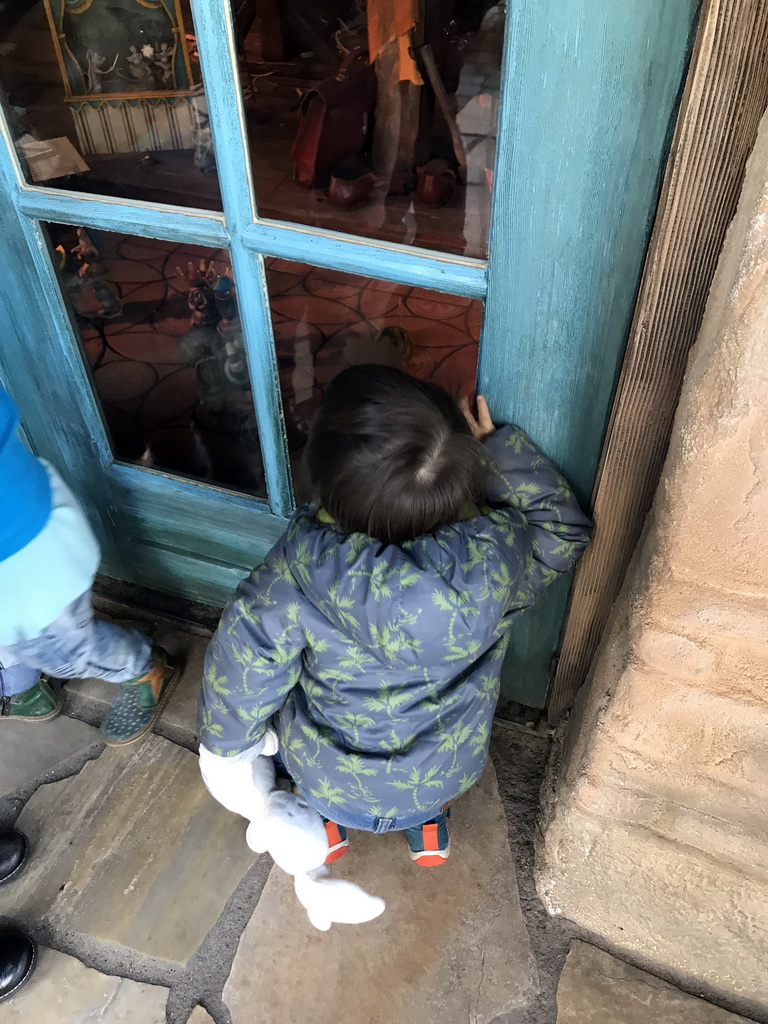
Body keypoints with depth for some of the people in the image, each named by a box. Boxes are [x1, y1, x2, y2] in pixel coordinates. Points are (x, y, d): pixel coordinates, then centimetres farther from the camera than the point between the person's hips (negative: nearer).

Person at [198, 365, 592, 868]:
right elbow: (565, 529, -9)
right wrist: (499, 450, -14)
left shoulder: (306, 560, -35)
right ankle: (428, 821, 34)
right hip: (444, 777, 2)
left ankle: (330, 820, 35)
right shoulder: (496, 556, -33)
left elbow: (244, 666, -19)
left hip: (325, 777, -1)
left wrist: (225, 744, 0)